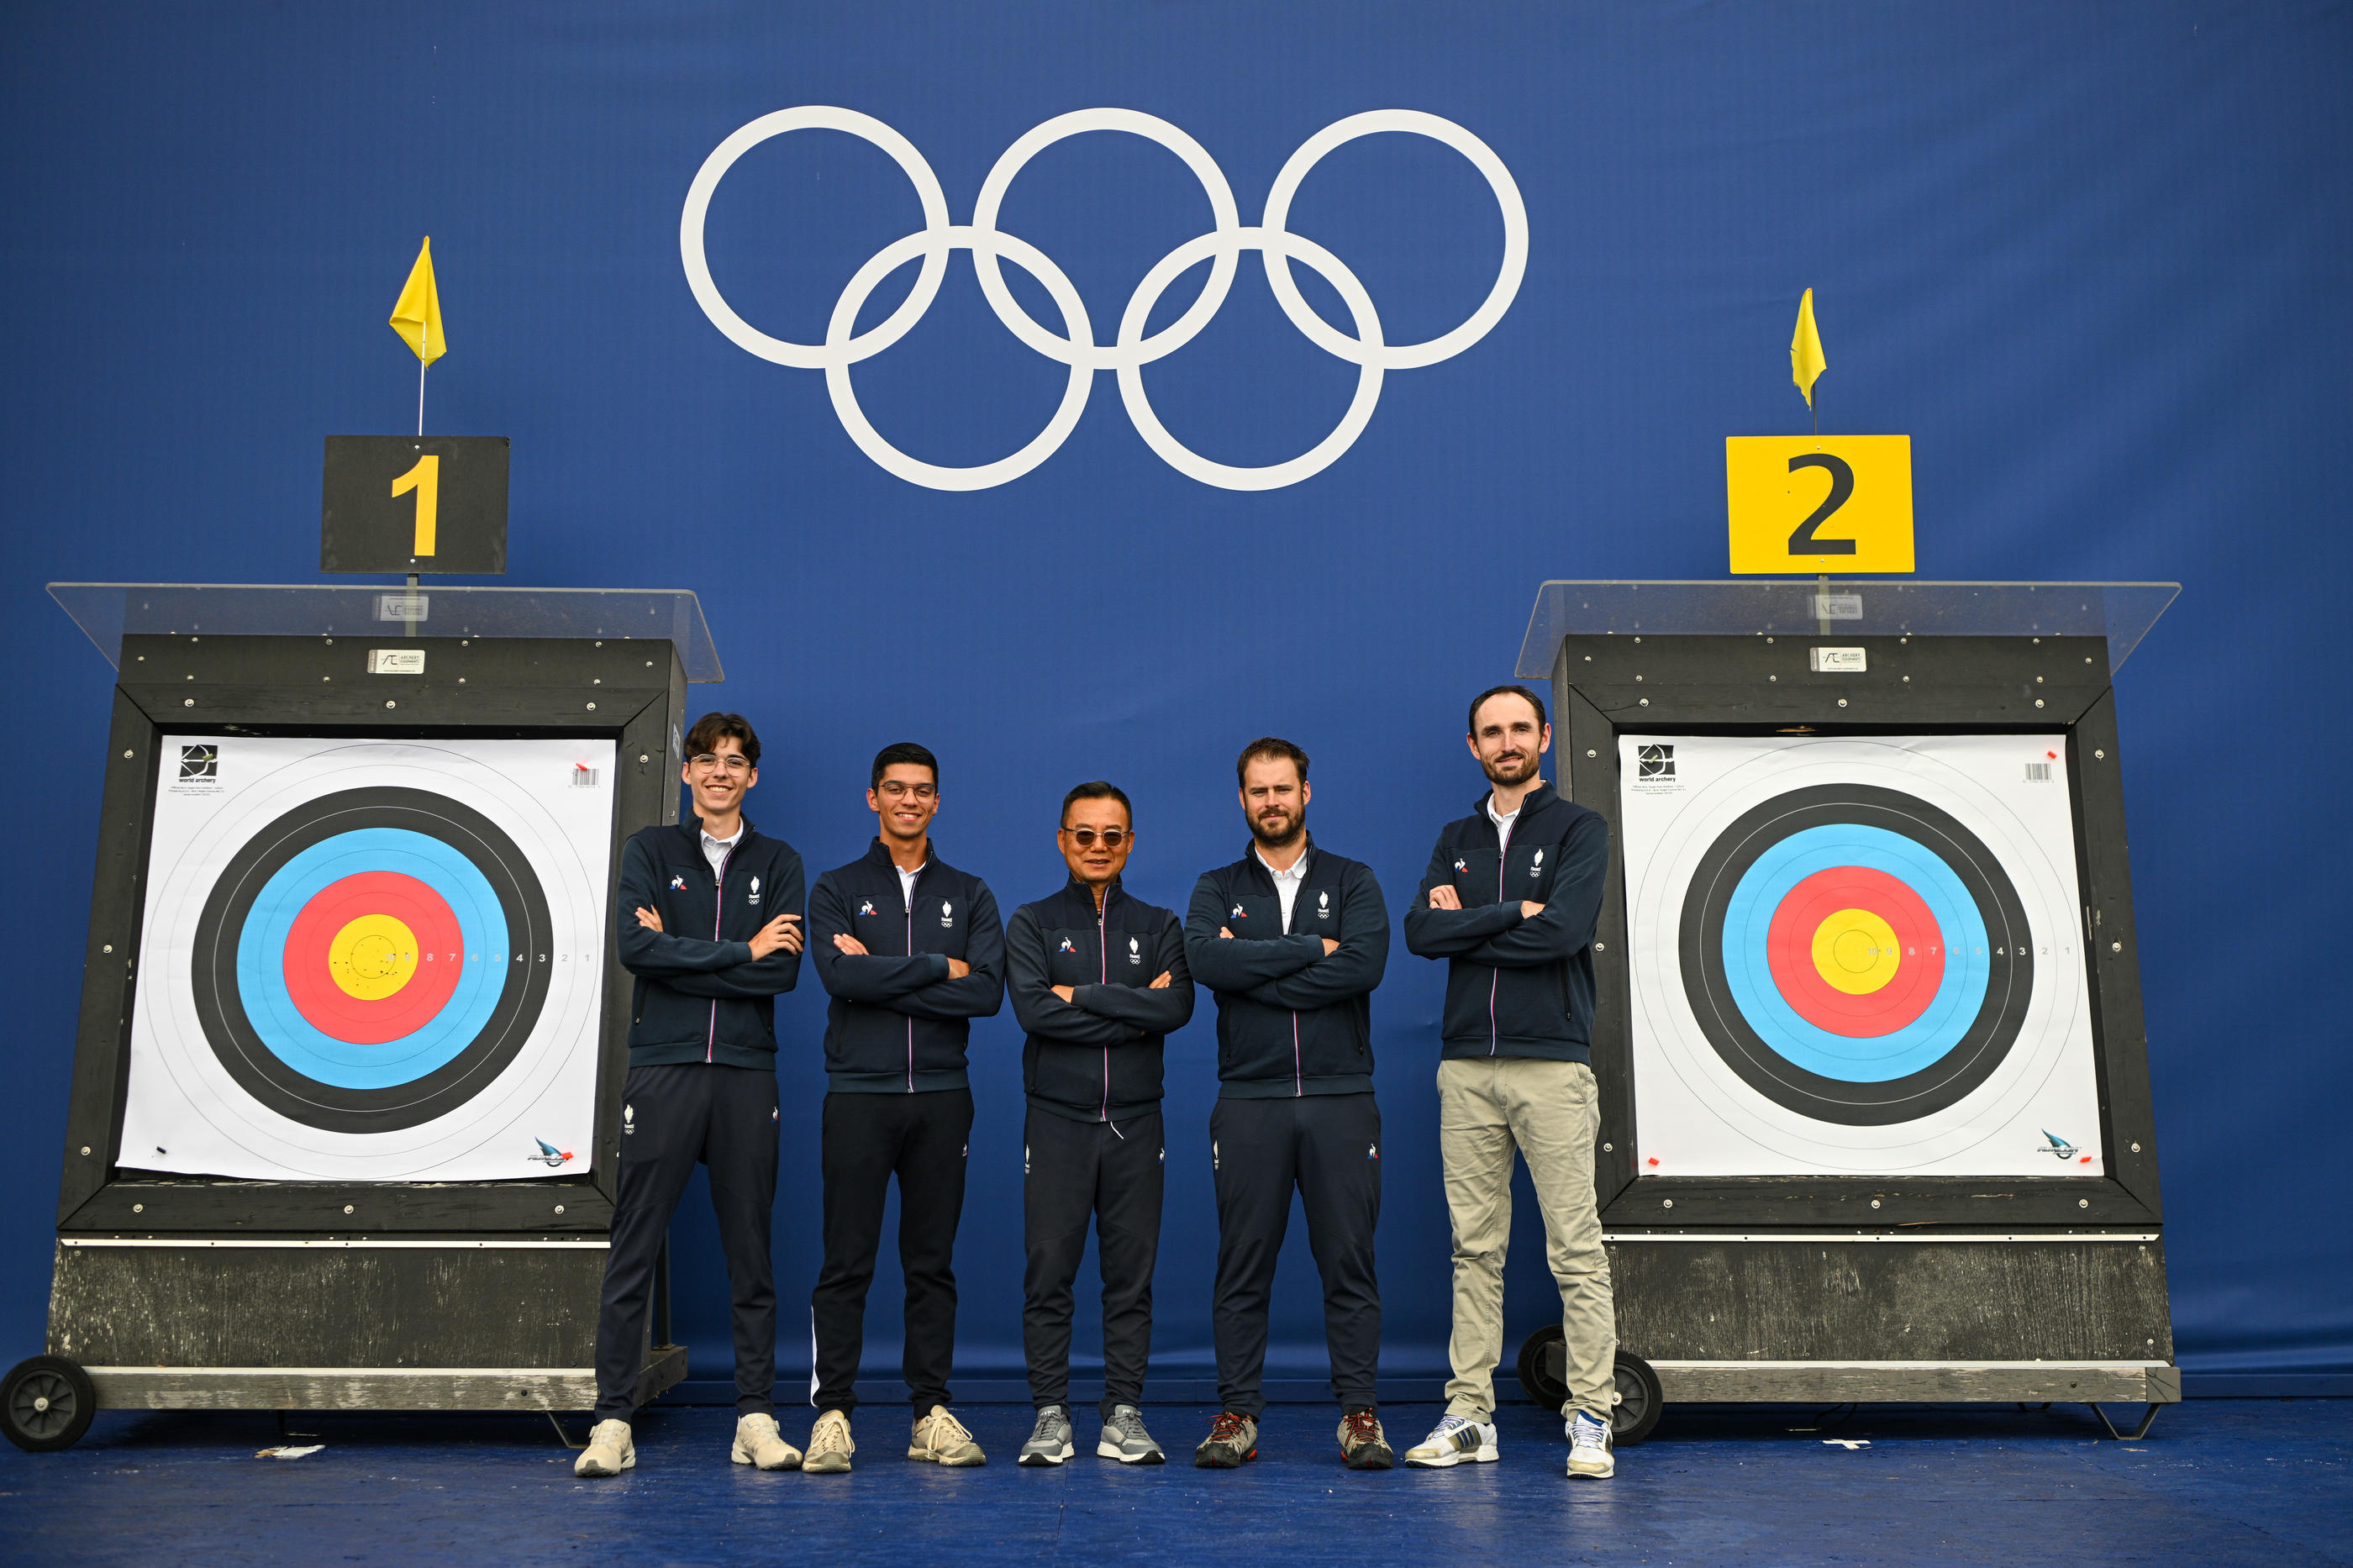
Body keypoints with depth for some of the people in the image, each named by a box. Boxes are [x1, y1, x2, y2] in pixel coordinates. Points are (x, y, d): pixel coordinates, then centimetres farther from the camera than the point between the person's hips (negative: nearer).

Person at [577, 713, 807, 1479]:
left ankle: (754, 1417, 12)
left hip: (747, 1072, 1)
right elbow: (635, 946, -8)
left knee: (751, 1254, 5)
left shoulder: (778, 863, 11)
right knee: (633, 1251, 0)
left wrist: (678, 956, -7)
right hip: (664, 1070, -1)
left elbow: (784, 970, -3)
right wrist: (741, 952, -7)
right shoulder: (651, 850, 9)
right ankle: (612, 1420, 6)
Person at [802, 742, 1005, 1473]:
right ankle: (833, 1414, 6)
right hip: (858, 1094, -2)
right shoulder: (837, 889, 7)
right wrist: (938, 968, -8)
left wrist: (880, 976, -8)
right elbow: (839, 975, -12)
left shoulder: (969, 895, 11)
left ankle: (933, 1413, 13)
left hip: (941, 1097, 2)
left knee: (933, 1262, 6)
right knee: (846, 1264, -1)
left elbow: (987, 992, -4)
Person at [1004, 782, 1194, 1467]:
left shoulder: (1159, 927, 11)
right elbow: (1032, 1009, -11)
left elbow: (1177, 1007, -7)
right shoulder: (1032, 924, 7)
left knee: (1132, 1276, 3)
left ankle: (1124, 1417, 12)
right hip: (1057, 1120, -1)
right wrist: (1134, 1015, -10)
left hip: (1135, 1121, 1)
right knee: (1048, 1275, 0)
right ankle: (1050, 1416, 10)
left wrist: (1082, 995, -10)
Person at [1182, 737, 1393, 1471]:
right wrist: (1311, 949, -9)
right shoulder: (1217, 889, 12)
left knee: (1350, 1263, 2)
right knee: (1242, 1265, 3)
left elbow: (1364, 965, -10)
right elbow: (1207, 960, -10)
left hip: (1341, 1098, 0)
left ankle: (1360, 1414, 9)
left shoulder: (1352, 882, 9)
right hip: (1248, 1100, 1)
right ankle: (1236, 1414, 11)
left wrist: (1257, 974, -9)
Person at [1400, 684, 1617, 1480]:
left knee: (1576, 1249, -3)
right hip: (1466, 1064, 4)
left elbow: (1564, 930, -13)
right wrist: (1513, 913, -8)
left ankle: (1590, 1418, 5)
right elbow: (1421, 931, 1)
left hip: (1552, 1063, -4)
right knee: (1475, 1247, 7)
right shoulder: (1457, 839, 16)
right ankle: (1469, 1415, 14)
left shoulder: (1579, 828, 3)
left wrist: (1466, 923, -4)